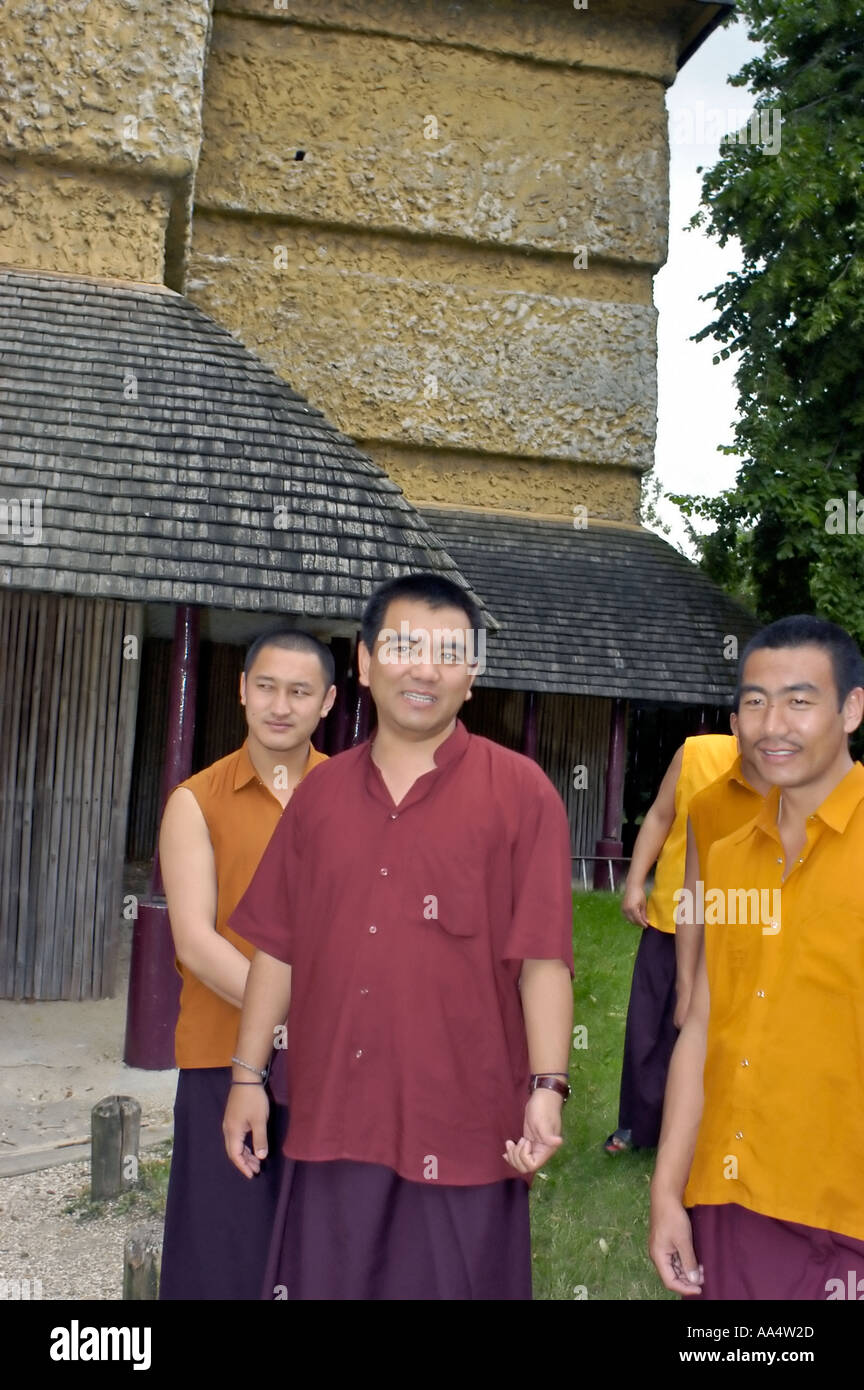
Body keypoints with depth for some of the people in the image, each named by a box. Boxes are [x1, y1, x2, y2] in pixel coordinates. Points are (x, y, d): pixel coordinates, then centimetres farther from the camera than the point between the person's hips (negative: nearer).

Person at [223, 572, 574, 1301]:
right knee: (322, 1282, 14)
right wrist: (248, 1076, 9)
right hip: (332, 1118, 4)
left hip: (463, 1126, -3)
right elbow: (279, 947, 11)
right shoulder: (320, 791, 8)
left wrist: (547, 1088, -16)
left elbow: (543, 958, -8)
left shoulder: (519, 791, -4)